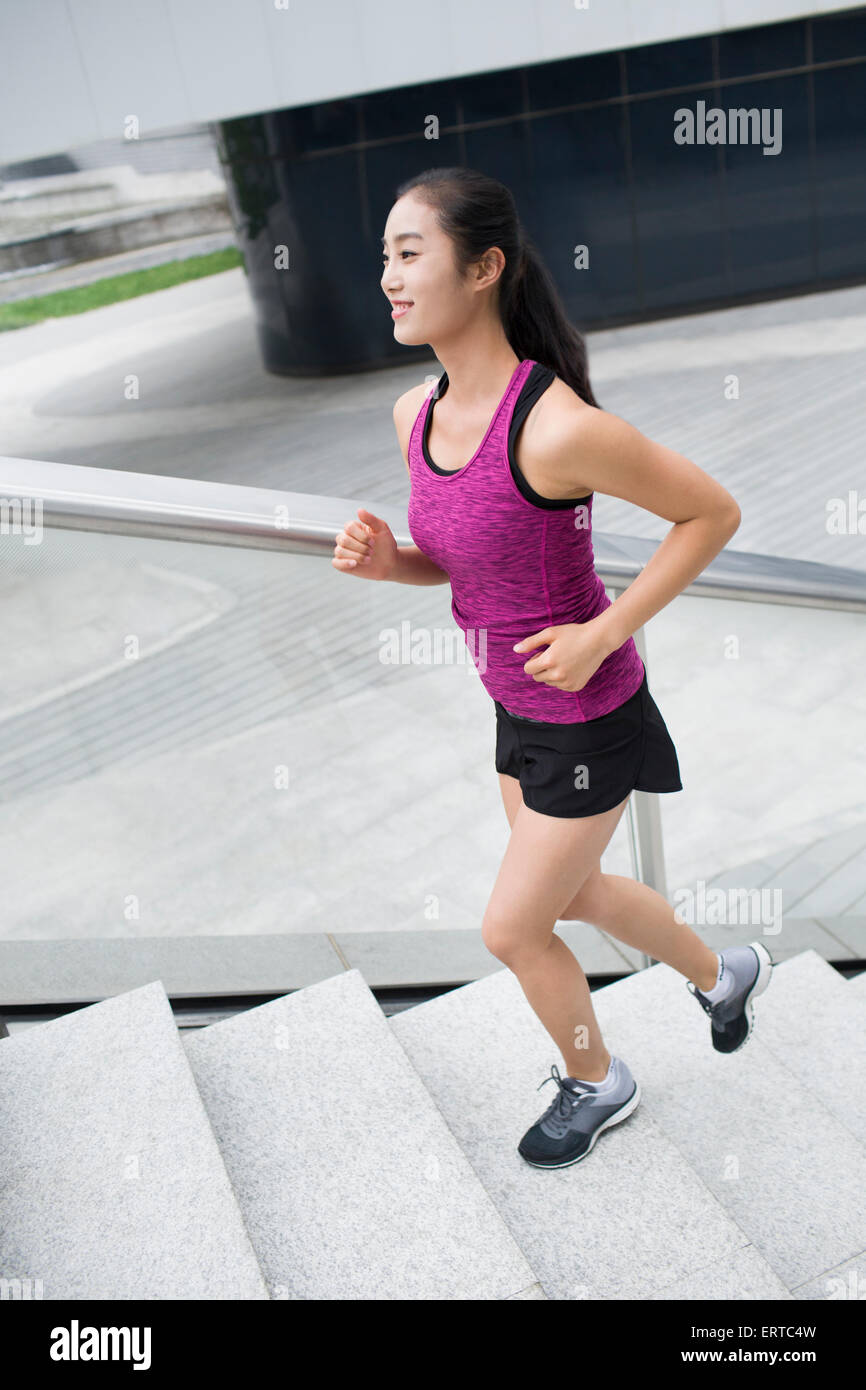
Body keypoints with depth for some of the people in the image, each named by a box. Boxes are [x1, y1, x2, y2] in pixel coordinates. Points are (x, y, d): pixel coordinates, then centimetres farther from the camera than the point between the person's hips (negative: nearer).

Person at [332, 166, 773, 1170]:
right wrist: (383, 559, -12)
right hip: (517, 705, 8)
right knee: (568, 896, 25)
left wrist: (604, 634, -21)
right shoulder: (415, 412, -4)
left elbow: (712, 512, -17)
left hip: (588, 717, -8)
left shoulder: (557, 426, -29)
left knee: (512, 929, 8)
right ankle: (723, 973, 54)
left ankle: (596, 1085, 41)